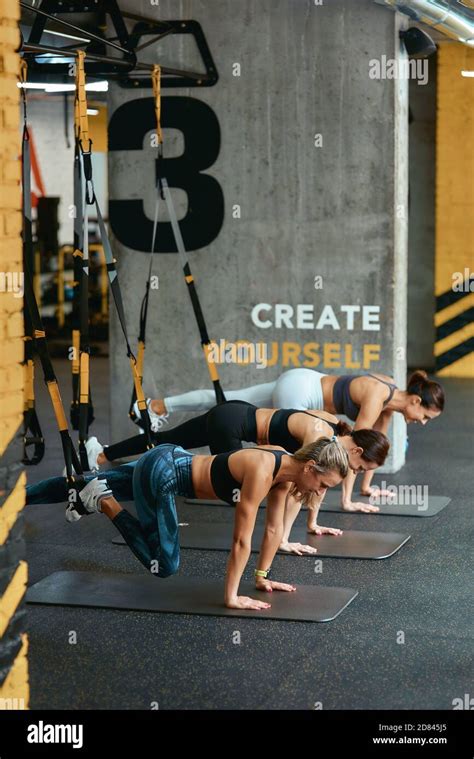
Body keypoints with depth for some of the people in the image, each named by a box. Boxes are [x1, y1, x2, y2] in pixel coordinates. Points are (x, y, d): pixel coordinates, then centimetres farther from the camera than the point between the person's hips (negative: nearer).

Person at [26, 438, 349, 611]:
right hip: (161, 471, -8)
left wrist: (262, 577, 6)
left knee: (90, 486, 23)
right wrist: (231, 597, -25)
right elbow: (242, 540, -30)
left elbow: (274, 527, 3)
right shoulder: (262, 471, -33)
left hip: (174, 463, 8)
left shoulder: (286, 468, -8)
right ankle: (102, 502, 4)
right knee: (165, 566, -4)